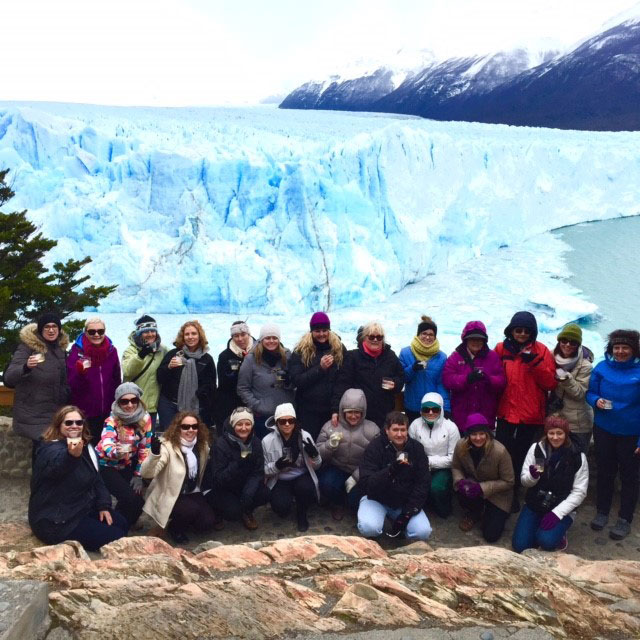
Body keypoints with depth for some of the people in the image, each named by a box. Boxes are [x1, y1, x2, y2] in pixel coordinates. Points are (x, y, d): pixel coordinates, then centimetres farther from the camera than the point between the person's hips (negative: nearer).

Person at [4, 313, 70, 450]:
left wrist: (66, 404, 15)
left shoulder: (60, 347, 7)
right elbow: (9, 378, -20)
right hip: (34, 414, -6)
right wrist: (26, 367, -39)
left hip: (57, 411, 6)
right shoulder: (27, 347, -10)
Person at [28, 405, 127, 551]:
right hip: (56, 522, -9)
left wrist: (103, 505, 2)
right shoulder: (51, 450, -22)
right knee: (115, 538, -14)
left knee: (121, 523, 8)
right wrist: (72, 455, -71)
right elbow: (58, 465, -48)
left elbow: (96, 479, 15)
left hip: (82, 509, 9)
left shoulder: (85, 447, 7)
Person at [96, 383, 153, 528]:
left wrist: (139, 475, -6)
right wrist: (117, 452, -61)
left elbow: (145, 448, -4)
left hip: (128, 465, 4)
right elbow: (107, 447, -39)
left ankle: (129, 522, 19)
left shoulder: (145, 418, -12)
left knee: (141, 494, -10)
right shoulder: (112, 421, -22)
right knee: (129, 498, -21)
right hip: (106, 465, -4)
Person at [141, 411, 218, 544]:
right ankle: (175, 527, 2)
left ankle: (187, 521, 20)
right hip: (169, 496, -5)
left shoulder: (202, 446, -2)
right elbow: (146, 474, -35)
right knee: (192, 510, -31)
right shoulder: (167, 446, -21)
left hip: (192, 493, 5)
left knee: (207, 523, -13)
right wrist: (154, 453, -51)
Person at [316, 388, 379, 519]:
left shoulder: (372, 429, -6)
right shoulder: (330, 426, -2)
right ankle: (337, 504, 7)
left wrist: (355, 477, -20)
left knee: (356, 501, -23)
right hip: (336, 469, 1)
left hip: (360, 474, 0)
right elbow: (318, 454, -3)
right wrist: (330, 445, -24)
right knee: (327, 484, -31)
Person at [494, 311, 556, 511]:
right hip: (506, 411, 1)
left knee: (520, 456, 9)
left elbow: (551, 383, -6)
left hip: (530, 414, -1)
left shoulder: (541, 351, -1)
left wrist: (534, 362, -17)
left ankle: (513, 493, 26)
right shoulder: (501, 348, 2)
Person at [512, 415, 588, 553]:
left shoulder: (578, 457, -10)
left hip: (562, 509, -2)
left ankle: (559, 533, 7)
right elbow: (524, 481, 0)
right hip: (534, 505, 2)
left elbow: (579, 492, -9)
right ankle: (538, 528, 18)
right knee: (519, 545, -10)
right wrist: (532, 476, -25)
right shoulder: (536, 448, -6)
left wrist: (557, 512, -18)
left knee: (546, 542, -26)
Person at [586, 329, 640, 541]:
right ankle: (602, 512, 33)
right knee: (604, 471, 16)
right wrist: (596, 401, -20)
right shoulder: (602, 367, -6)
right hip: (604, 429, 3)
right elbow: (590, 393, 5)